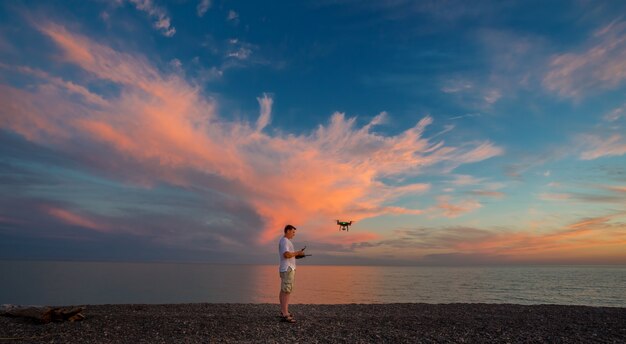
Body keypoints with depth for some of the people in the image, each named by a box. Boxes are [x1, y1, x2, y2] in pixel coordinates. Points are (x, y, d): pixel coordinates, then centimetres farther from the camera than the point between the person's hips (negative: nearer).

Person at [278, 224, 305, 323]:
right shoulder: (284, 241, -16)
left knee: (283, 291, 13)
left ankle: (283, 312, 20)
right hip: (287, 270, -11)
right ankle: (285, 315, -12)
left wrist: (297, 254, 11)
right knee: (286, 291, -12)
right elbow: (286, 255, -28)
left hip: (287, 269, 11)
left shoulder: (285, 241, 18)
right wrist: (297, 253, -15)